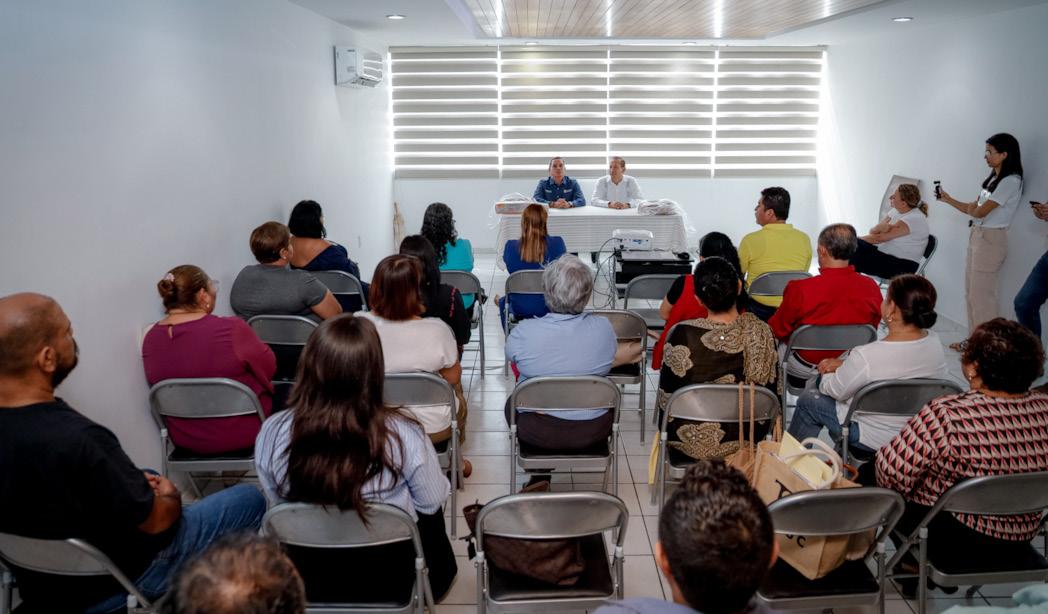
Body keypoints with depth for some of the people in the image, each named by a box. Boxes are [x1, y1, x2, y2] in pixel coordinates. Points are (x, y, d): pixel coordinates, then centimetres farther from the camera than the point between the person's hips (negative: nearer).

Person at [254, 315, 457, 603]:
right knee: (429, 514, 32)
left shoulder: (273, 432, -21)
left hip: (308, 579, 2)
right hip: (388, 578, -2)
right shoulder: (402, 434, -28)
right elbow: (432, 501, -11)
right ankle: (436, 581, 55)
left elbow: (278, 502, -3)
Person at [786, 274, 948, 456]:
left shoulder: (866, 356, -34)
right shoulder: (935, 342, -12)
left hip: (877, 439, -7)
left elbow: (835, 391, -15)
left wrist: (827, 373, 8)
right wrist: (845, 364, 5)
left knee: (808, 400, 14)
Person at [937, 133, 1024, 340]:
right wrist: (948, 199, 9)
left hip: (991, 239, -9)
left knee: (981, 294, -6)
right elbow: (972, 209, 15)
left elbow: (980, 212, -16)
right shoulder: (994, 179, 13)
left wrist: (972, 209, 5)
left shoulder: (1011, 181, -14)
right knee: (971, 292, 12)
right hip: (977, 235, 9)